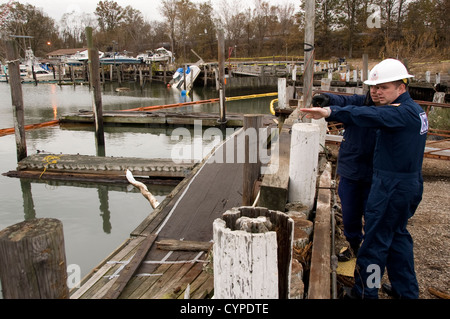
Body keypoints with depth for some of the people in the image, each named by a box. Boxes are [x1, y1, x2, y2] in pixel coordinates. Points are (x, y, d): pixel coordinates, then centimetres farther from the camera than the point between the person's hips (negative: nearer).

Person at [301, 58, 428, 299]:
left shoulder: (404, 112, -19)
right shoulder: (413, 109, 12)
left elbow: (370, 116, -35)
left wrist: (330, 112, -45)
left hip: (392, 186, -10)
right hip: (409, 184, 10)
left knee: (375, 240, 0)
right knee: (397, 235, 21)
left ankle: (365, 292, 13)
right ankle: (406, 290, 33)